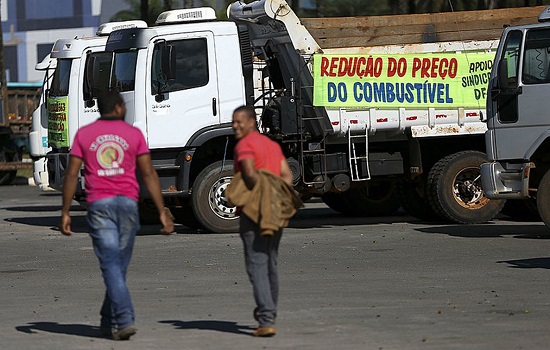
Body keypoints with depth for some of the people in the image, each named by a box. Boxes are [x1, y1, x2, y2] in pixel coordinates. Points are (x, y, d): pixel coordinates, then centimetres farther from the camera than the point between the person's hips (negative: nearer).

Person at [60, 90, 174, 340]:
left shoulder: (84, 134, 6)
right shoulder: (133, 134, 5)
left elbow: (72, 174, 1)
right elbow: (149, 174, 1)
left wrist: (65, 212, 5)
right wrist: (162, 212, 2)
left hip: (99, 204, -1)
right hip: (128, 202, 1)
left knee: (111, 265, -5)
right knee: (119, 265, 11)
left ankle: (124, 320, -20)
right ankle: (109, 323, 18)